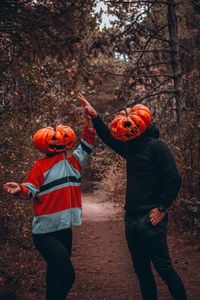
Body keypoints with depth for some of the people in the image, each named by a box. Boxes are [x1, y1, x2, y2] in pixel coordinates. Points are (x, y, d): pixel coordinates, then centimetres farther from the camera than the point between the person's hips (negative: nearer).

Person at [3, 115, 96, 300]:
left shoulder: (73, 162, 9)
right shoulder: (41, 165, -9)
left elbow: (87, 145, 15)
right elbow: (30, 189, -17)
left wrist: (90, 120, 9)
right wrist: (19, 189, -39)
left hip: (64, 229, 7)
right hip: (46, 233, -7)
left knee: (57, 274, 16)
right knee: (67, 276, -13)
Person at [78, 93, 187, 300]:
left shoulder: (156, 146, -10)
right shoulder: (130, 148, 13)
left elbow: (174, 179, -15)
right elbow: (109, 138, 26)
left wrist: (162, 207, -12)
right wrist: (94, 117, 17)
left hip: (150, 219, -8)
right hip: (132, 219, 8)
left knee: (163, 267, -7)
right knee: (141, 269, 13)